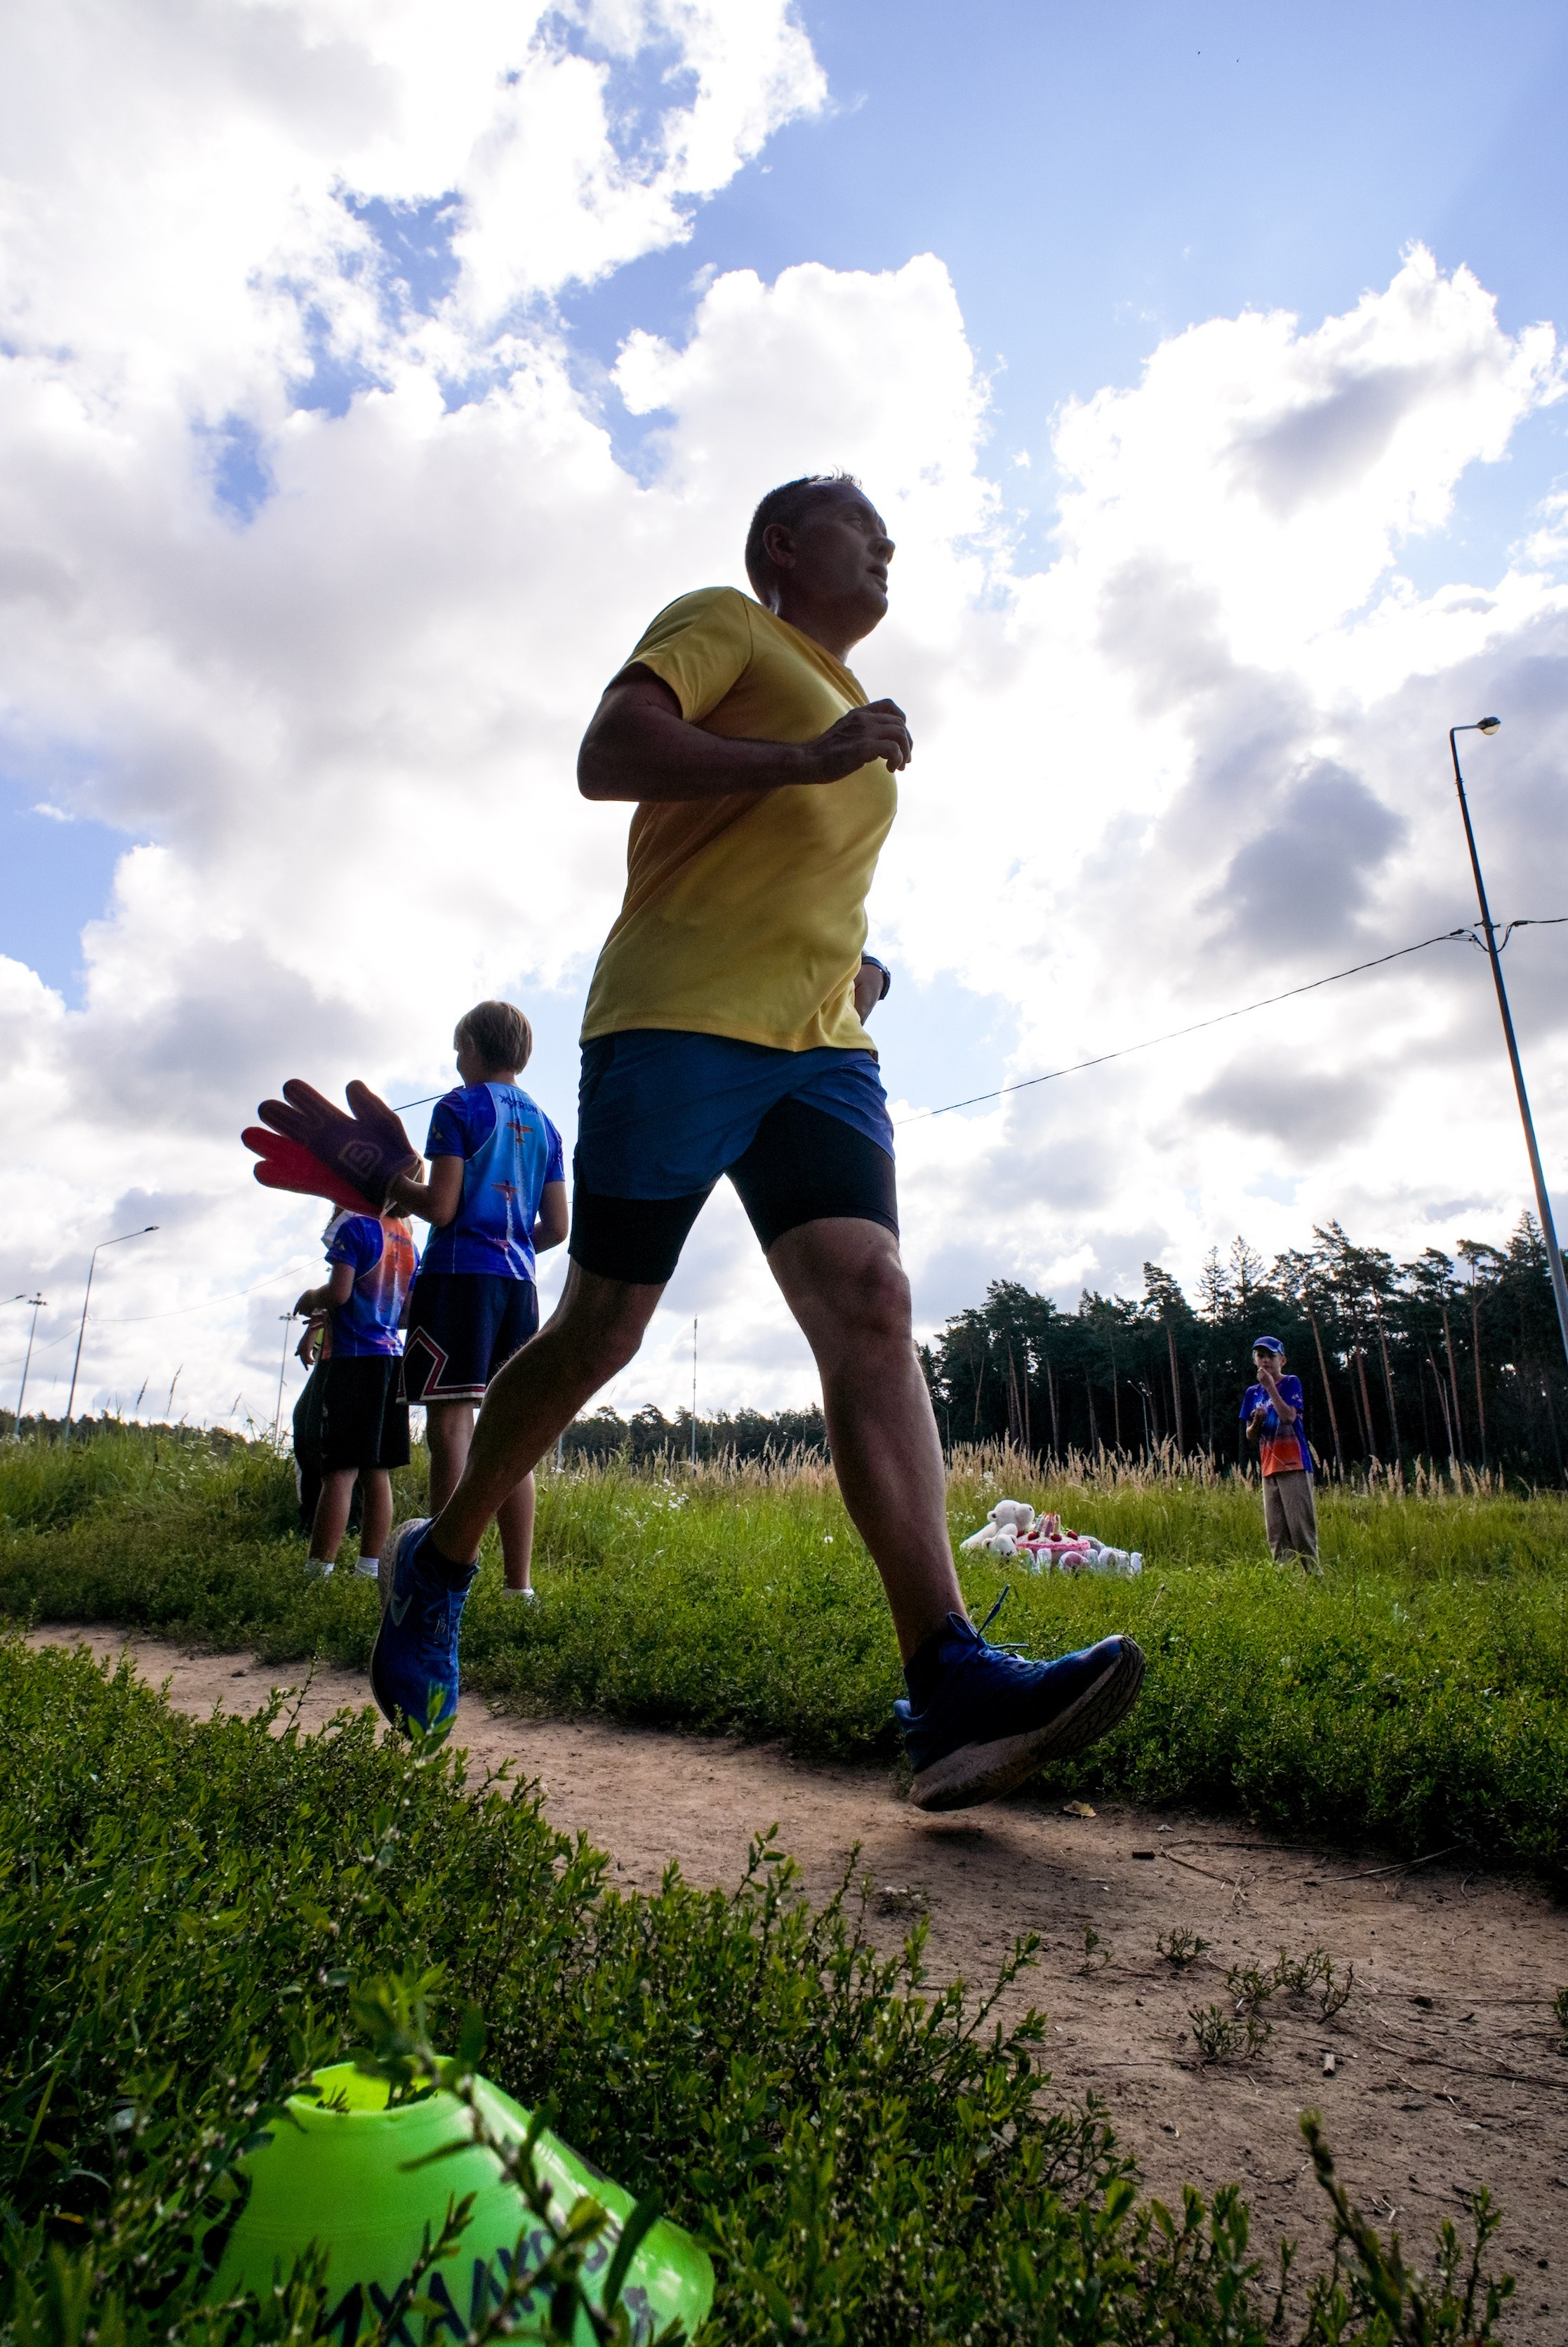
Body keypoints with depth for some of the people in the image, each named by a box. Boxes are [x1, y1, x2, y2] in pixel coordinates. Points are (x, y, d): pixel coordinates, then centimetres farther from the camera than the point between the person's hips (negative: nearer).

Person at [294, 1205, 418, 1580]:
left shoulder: (355, 1226, -7)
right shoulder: (407, 1239, 14)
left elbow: (338, 1292, -16)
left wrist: (310, 1299, 6)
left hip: (351, 1359, -7)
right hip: (390, 1358, 7)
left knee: (340, 1470, -8)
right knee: (377, 1472, 7)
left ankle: (318, 1573, -7)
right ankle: (370, 1569, 9)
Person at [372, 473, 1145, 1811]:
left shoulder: (856, 719, 33)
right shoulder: (722, 623, 10)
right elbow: (606, 756, -8)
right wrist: (806, 758, -15)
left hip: (822, 1047, 7)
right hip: (680, 1021, -6)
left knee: (872, 1309, -15)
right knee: (601, 1330, -3)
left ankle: (948, 1680, -23)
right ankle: (440, 1563, 21)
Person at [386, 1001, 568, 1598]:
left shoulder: (459, 1108, 0)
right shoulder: (543, 1124, 17)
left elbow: (440, 1207, -9)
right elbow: (556, 1228, 14)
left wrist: (390, 1181, 8)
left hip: (461, 1274, -6)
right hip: (519, 1282, 6)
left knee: (451, 1417, -8)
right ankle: (518, 1580, 8)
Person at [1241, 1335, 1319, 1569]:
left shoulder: (1291, 1383, 0)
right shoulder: (1253, 1393, 14)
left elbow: (1289, 1416, -17)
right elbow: (1250, 1436, 15)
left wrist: (1270, 1386, -14)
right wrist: (1256, 1422, -7)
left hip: (1294, 1465, -6)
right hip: (1269, 1468, 6)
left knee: (1301, 1526, -8)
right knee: (1275, 1532, 6)